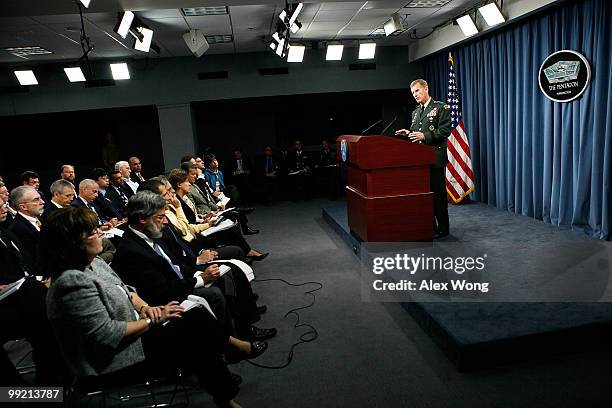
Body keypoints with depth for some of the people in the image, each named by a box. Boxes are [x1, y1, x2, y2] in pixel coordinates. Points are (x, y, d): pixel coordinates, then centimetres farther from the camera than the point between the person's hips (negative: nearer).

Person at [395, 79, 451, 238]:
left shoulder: (441, 107, -2)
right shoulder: (415, 112, 20)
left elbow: (445, 130, -12)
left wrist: (424, 136, -20)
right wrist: (408, 133, 3)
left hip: (435, 158, -7)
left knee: (438, 192, -3)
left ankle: (442, 228, 8)